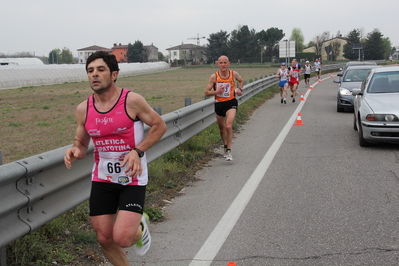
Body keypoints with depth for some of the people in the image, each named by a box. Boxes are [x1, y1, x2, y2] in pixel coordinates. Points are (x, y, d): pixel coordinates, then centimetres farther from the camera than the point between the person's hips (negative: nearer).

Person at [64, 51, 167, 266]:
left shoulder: (132, 101, -14)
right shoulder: (83, 110, -2)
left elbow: (159, 125, -4)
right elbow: (81, 144, 11)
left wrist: (138, 150, -17)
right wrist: (74, 151, -14)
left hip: (132, 179, -4)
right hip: (102, 179, 4)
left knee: (122, 238, -16)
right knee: (105, 239, 8)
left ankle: (140, 228, 21)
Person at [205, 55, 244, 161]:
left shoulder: (234, 74, -4)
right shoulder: (214, 76, -9)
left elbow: (241, 81, 20)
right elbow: (206, 92, -7)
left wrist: (240, 89, 1)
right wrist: (217, 91, -24)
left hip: (231, 103, -2)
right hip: (219, 104, 2)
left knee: (228, 126, -21)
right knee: (222, 128, 15)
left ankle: (229, 151, -11)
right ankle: (225, 147, 39)